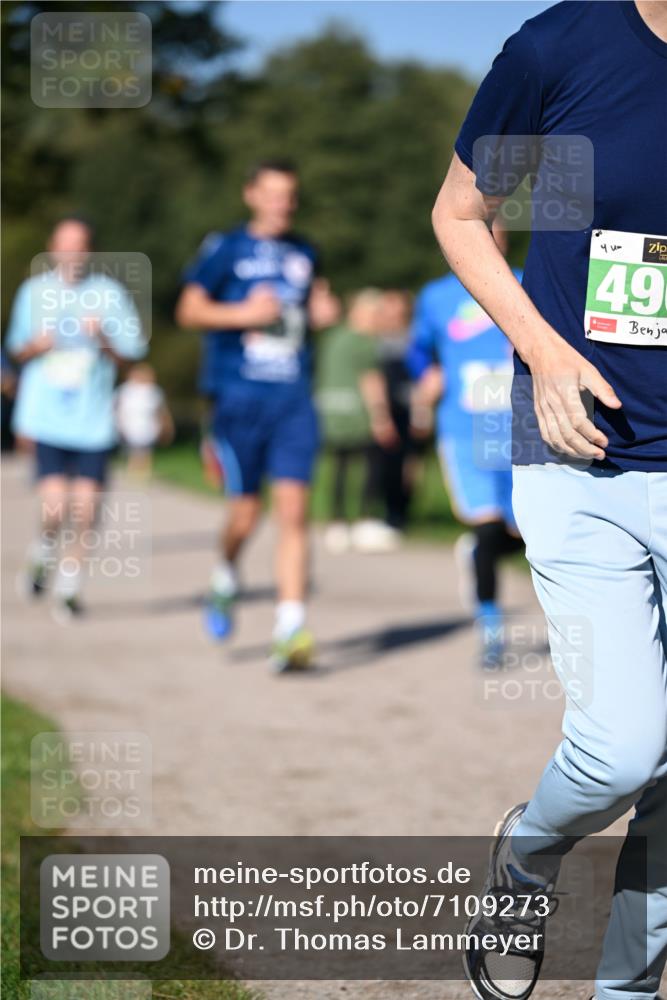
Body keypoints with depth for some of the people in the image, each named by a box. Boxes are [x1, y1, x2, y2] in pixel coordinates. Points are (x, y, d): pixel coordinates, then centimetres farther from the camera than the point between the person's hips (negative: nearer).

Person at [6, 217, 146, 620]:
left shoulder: (110, 293, 1)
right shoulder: (35, 292, 6)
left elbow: (131, 354, 3)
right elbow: (17, 349, 16)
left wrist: (104, 341, -17)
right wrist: (36, 346, -6)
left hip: (94, 419, 0)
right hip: (46, 418, 0)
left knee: (85, 510, -2)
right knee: (55, 508, -11)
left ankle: (69, 588, 15)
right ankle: (41, 558, 20)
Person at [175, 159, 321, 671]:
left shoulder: (304, 253, 16)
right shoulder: (226, 248, 3)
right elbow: (189, 310, -1)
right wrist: (245, 314, -13)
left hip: (294, 398, 3)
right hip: (240, 396, -3)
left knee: (293, 509, -10)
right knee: (246, 514, 1)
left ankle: (291, 629, -12)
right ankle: (226, 578, 35)